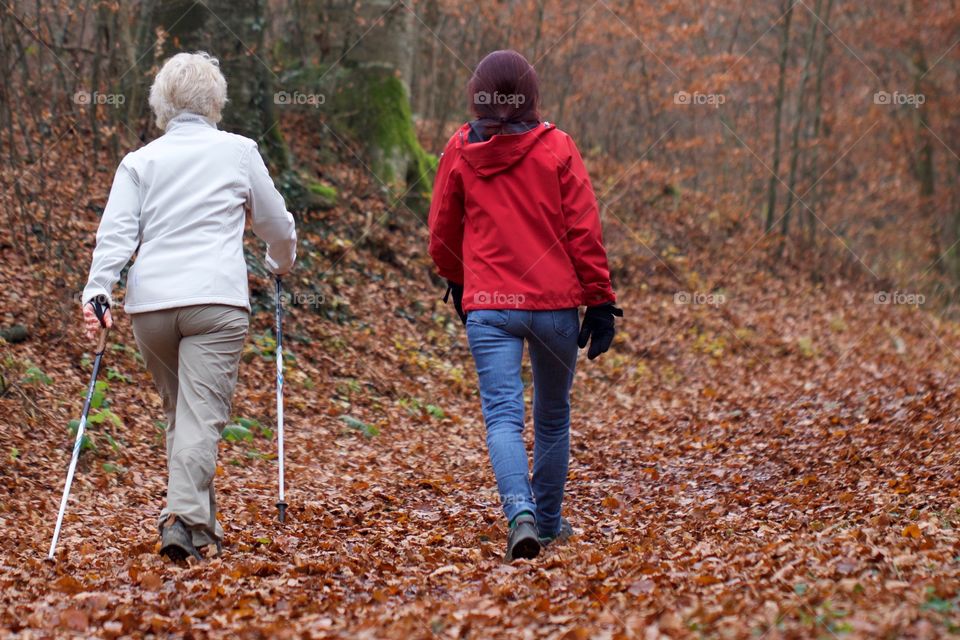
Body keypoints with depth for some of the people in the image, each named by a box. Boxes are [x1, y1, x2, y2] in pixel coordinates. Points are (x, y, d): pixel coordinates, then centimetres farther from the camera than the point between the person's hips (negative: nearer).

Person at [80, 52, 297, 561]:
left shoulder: (139, 162, 11)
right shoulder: (238, 151, 9)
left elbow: (116, 231, -3)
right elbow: (276, 223, 18)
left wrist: (97, 292, -10)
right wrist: (281, 263, 37)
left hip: (149, 303, 3)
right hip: (215, 299, -3)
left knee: (178, 411, 16)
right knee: (201, 414, -9)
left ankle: (200, 523, 22)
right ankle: (182, 517, -25)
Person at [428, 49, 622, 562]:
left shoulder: (460, 152, 1)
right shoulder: (556, 148, -3)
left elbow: (442, 235, 10)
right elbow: (584, 231, -4)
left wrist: (458, 282, 29)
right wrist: (600, 302, 3)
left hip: (487, 305, 0)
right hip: (555, 302, 0)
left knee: (502, 415, -6)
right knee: (552, 416, 16)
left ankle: (521, 513, -28)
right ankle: (548, 521, 26)